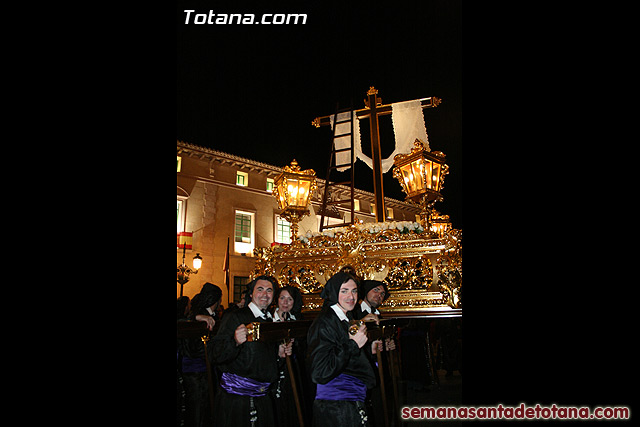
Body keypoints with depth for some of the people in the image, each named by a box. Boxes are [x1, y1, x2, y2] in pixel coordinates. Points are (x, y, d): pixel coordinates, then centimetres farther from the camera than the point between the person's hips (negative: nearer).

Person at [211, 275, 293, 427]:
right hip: (235, 396, -6)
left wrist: (280, 354, 5)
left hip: (263, 397, 6)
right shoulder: (234, 317, -7)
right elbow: (218, 355, -16)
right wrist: (235, 342, -33)